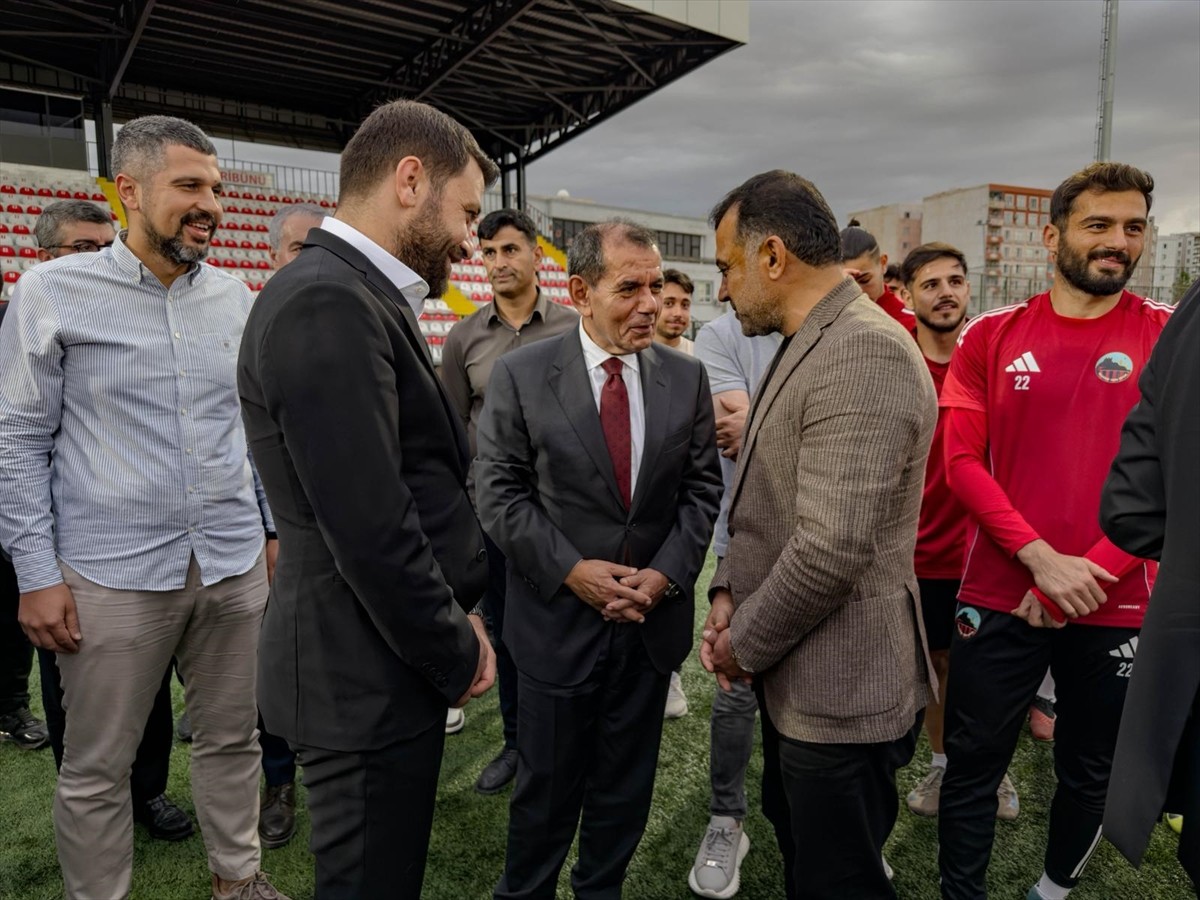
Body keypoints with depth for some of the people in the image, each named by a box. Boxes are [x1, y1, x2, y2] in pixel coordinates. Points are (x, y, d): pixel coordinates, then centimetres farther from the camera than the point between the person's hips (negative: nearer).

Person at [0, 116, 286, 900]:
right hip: (113, 574, -3)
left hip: (234, 565, 3)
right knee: (96, 769, 11)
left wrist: (276, 529, 10)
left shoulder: (236, 297, 6)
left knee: (233, 740, 15)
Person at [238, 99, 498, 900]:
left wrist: (455, 621, 11)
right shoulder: (327, 305, -22)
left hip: (387, 661, 10)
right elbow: (372, 531, -26)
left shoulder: (358, 296, 11)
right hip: (367, 680, -10)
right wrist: (457, 654, -11)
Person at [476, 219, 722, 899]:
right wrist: (571, 570, -15)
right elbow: (501, 491, -8)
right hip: (558, 619, -2)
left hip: (652, 619, 3)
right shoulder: (520, 375, -8)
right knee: (546, 789, 15)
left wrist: (666, 573, -10)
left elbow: (702, 487, 2)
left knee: (626, 789, 19)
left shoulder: (686, 377, 0)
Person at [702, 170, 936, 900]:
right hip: (795, 676, 9)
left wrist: (745, 644, -14)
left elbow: (831, 548, -28)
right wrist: (731, 591, -1)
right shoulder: (806, 344, 10)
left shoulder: (865, 354, -24)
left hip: (840, 691, -9)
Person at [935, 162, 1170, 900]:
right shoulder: (993, 336, 0)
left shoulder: (1171, 336, -1)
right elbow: (962, 460, -5)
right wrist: (1041, 559, -15)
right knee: (972, 767, 9)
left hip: (1117, 605, 1)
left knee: (1091, 774, 19)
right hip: (1000, 596, 0)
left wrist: (1091, 575, -14)